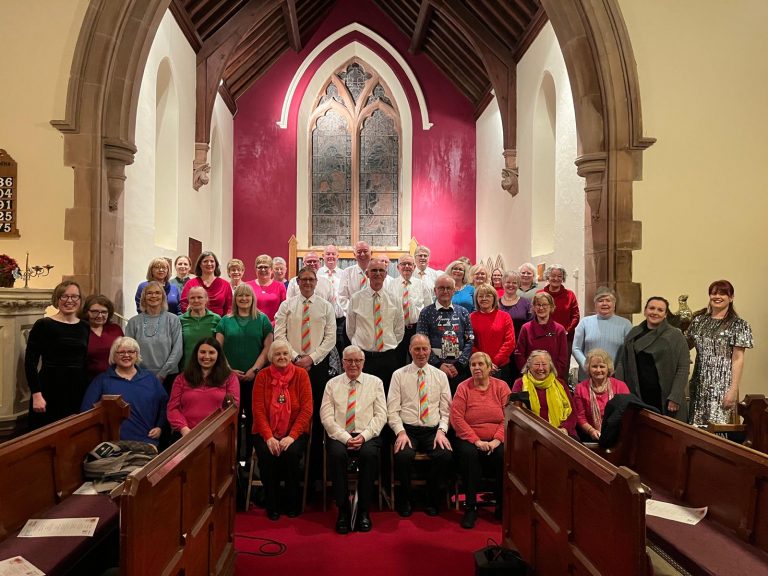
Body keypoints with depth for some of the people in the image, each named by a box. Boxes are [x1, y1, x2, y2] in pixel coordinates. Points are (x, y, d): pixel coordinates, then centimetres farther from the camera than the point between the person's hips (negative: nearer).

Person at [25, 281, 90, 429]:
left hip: (78, 392, 4)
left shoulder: (85, 328, 8)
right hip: (49, 392, -4)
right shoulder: (43, 325, -5)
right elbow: (30, 362, -8)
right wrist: (36, 394, -15)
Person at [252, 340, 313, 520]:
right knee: (267, 454, -28)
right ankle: (272, 505, -4)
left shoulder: (301, 374, -1)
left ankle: (293, 504, -5)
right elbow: (258, 409, -5)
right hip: (266, 433, 1)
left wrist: (292, 436, -18)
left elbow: (306, 409, -7)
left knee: (291, 453, -29)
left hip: (294, 433, -1)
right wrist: (269, 437, -18)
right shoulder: (262, 376, 1)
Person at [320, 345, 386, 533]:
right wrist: (345, 438, -12)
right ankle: (343, 510, -17)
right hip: (339, 436, 0)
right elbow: (326, 417, 1)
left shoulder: (375, 382, 10)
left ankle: (364, 511, -16)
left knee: (369, 454, -32)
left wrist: (364, 436, -12)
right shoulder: (332, 384, 10)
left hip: (367, 436, 0)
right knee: (337, 454, -32)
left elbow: (380, 415, 3)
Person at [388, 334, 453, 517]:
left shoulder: (440, 376, 12)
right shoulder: (399, 375, 6)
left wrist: (441, 431, -8)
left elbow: (446, 410, 9)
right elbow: (392, 410, 1)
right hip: (407, 429, -1)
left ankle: (432, 501, -2)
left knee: (445, 455, -29)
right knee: (403, 456, -33)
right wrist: (401, 432, -13)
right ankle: (405, 501, -4)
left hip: (433, 430, 2)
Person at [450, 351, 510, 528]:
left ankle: (502, 506, -7)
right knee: (468, 454, -32)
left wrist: (496, 440, -15)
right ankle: (470, 507, -17)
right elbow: (456, 418, -7)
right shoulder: (463, 388, 1)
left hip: (496, 441, 1)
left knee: (505, 456, -29)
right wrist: (476, 441, -16)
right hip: (469, 439, -1)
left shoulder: (501, 386, 4)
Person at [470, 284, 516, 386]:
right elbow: (470, 344, -1)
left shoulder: (504, 316, 5)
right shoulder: (471, 318, 4)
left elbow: (510, 343, -1)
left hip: (501, 367, 1)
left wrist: (494, 362, -8)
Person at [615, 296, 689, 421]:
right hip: (636, 396, 3)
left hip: (664, 400, -3)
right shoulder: (634, 333, 11)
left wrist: (675, 398, -12)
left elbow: (683, 368, -5)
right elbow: (622, 362, 10)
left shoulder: (675, 335, 0)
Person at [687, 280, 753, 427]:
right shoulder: (699, 320, 9)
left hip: (722, 384, -4)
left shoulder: (738, 325, -3)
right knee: (696, 425, 5)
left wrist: (734, 389, -13)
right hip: (699, 383, 4)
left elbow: (737, 359, -7)